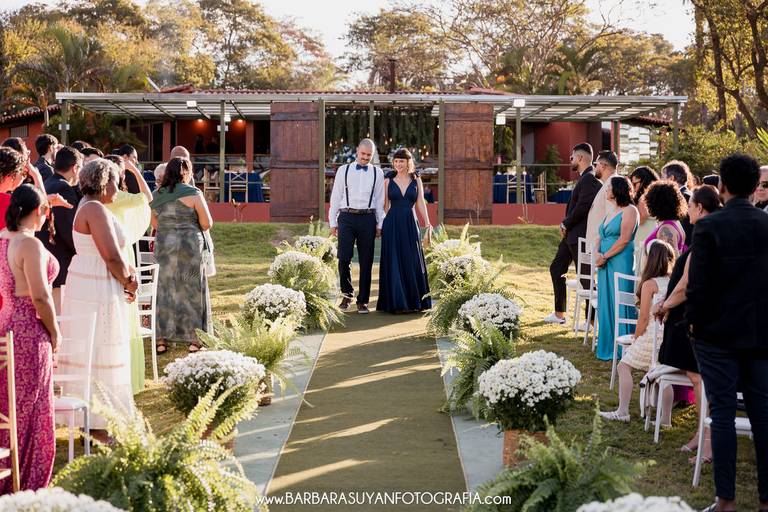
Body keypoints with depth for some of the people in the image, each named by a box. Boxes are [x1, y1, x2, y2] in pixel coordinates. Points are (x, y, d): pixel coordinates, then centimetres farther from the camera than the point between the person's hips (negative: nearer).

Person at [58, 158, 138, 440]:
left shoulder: (90, 207, 14)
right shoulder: (95, 210, -19)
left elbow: (110, 252, 16)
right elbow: (112, 257, -22)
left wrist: (128, 272, -1)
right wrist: (128, 283, -7)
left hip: (87, 286, 10)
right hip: (96, 290, -10)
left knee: (89, 351, 16)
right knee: (98, 353, -3)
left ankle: (90, 414, 26)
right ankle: (97, 422, 4)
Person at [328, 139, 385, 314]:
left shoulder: (377, 173, 10)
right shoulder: (343, 170, 9)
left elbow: (380, 200, 11)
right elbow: (336, 197, 10)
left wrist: (379, 225, 6)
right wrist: (333, 222, 6)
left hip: (367, 218, 1)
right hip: (347, 216, -1)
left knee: (366, 261, 3)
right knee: (344, 257, -11)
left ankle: (363, 301, 12)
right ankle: (347, 293, 12)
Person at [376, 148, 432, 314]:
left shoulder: (416, 180, 8)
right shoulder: (388, 181, 6)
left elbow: (421, 203, 5)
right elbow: (385, 205, 6)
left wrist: (427, 224, -3)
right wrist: (381, 225, -1)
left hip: (410, 225, 1)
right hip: (392, 225, -1)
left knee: (413, 262, 2)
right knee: (394, 262, 1)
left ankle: (414, 301, 12)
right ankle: (396, 302, 8)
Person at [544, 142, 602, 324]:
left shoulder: (590, 179, -17)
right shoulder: (585, 178, 14)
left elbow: (583, 207, -24)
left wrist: (566, 224, -12)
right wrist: (566, 225, 7)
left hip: (580, 235, -11)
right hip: (571, 235, 11)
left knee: (586, 277, -3)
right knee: (556, 268, 16)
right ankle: (559, 314, 24)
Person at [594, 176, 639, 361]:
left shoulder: (629, 210, -7)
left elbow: (624, 239, -15)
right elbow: (600, 237, 16)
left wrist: (605, 256, -12)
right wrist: (597, 254, -3)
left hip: (621, 262, -9)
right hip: (605, 263, 9)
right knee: (605, 303, 10)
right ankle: (607, 345, 18)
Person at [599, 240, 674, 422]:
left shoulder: (649, 284, -8)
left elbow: (644, 318, -9)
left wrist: (636, 339, 3)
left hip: (652, 337, -6)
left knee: (624, 366, 6)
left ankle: (623, 412, 4)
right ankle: (665, 417, 17)